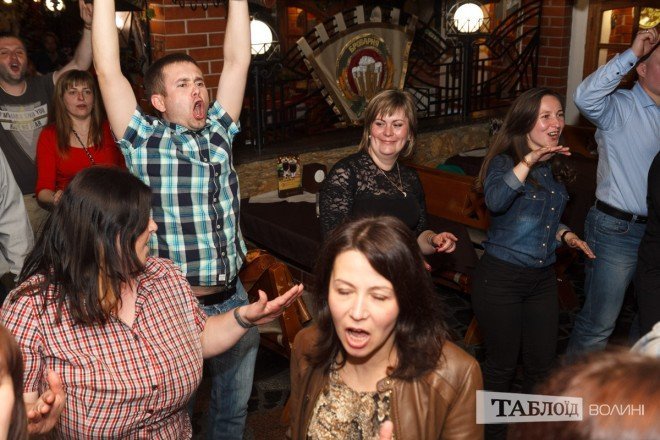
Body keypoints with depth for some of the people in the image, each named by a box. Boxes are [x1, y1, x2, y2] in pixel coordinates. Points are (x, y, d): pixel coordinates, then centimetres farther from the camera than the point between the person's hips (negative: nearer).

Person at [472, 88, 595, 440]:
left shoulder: (555, 167, 8)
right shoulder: (504, 161, -11)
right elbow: (495, 201, -35)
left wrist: (565, 234, 6)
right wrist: (529, 160, -39)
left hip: (542, 278, 6)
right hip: (500, 278, -6)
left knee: (542, 365, 14)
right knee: (501, 366, 8)